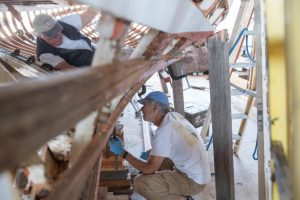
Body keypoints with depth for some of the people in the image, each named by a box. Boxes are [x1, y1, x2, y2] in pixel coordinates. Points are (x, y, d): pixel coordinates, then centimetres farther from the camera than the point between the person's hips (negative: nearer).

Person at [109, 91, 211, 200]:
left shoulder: (164, 131, -22)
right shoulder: (175, 116, 1)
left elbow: (149, 169, -18)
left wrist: (122, 153, -11)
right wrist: (152, 152, 10)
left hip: (193, 181, -9)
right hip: (201, 175, 9)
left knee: (140, 183, -19)